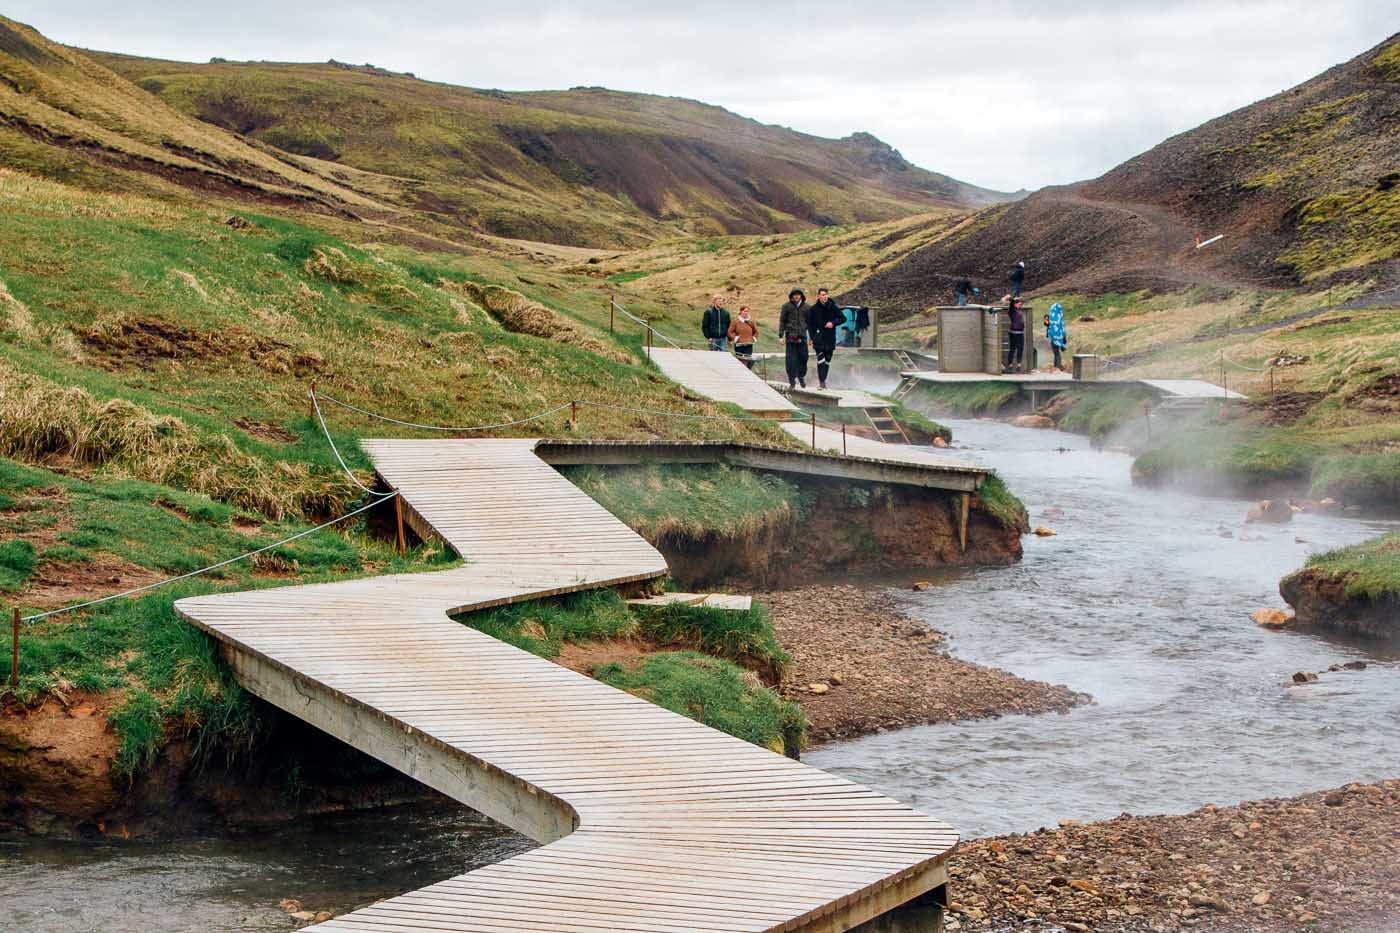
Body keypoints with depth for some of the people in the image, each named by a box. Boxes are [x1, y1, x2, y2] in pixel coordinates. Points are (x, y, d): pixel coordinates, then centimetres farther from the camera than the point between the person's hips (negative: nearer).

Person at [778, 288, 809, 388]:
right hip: (790, 336, -2)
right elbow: (782, 321, 4)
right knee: (791, 359, -3)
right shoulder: (787, 306, 4)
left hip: (802, 336, 2)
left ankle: (802, 376, 23)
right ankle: (792, 380, 3)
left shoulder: (806, 307, 10)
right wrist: (781, 336, -2)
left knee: (803, 358, 2)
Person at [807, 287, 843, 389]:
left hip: (830, 339, 2)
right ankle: (821, 381, -14)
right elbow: (809, 324, 6)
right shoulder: (813, 309, 0)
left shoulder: (832, 307, 1)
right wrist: (812, 338, -2)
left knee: (827, 361, 7)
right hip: (819, 339, -2)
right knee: (821, 359, -15)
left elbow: (843, 318, 7)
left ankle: (823, 380, 18)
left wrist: (833, 323, -10)